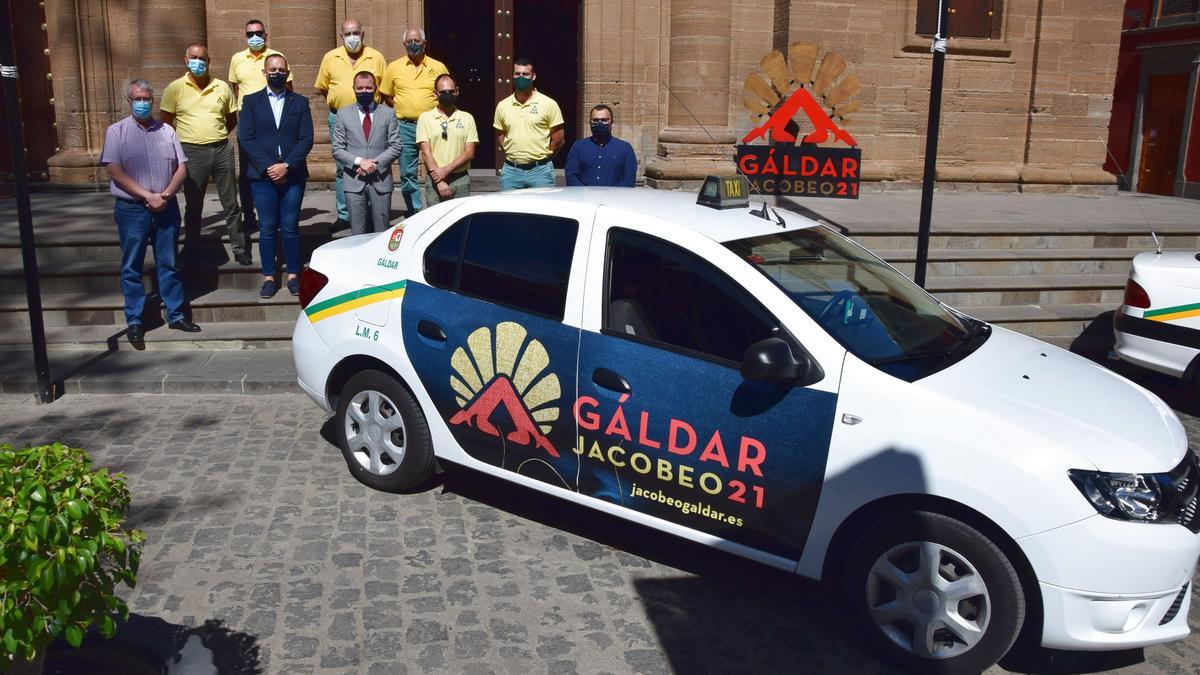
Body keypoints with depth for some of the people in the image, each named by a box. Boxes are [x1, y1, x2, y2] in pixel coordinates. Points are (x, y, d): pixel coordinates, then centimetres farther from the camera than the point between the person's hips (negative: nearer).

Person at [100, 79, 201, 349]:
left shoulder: (167, 131, 8)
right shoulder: (117, 132, -1)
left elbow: (182, 168, 5)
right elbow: (115, 172, -10)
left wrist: (165, 195, -10)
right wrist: (148, 196, -16)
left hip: (166, 207, 3)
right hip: (132, 209, -2)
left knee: (169, 264, 10)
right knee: (132, 267, 4)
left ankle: (175, 315, 19)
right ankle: (134, 322, 11)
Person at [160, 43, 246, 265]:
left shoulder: (222, 87, 5)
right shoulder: (175, 89, 0)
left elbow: (232, 119, 16)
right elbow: (166, 122, 6)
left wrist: (217, 136, 7)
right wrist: (185, 138, 2)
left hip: (221, 149, 1)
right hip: (193, 152, -1)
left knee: (231, 205, 6)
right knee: (193, 206, 7)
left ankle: (240, 249, 15)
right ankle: (191, 250, 19)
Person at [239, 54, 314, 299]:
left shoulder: (300, 102, 9)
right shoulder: (251, 101, 8)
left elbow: (306, 139, 1)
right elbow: (245, 138, 0)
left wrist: (287, 166, -11)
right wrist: (268, 167, -10)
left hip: (292, 175, 0)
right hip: (263, 175, 0)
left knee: (290, 227, 2)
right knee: (267, 228, 2)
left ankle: (293, 275, 11)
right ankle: (269, 277, 10)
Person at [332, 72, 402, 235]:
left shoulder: (388, 113, 7)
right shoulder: (343, 114, 7)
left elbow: (395, 147, 2)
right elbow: (337, 150, 3)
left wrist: (375, 163, -11)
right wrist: (359, 161, -13)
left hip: (381, 180, 0)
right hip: (354, 181, 0)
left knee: (382, 233, 3)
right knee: (357, 233, 2)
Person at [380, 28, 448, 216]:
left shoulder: (438, 67, 4)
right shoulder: (394, 67, 7)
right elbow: (386, 95, 16)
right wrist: (401, 110, 5)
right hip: (405, 126, 1)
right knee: (407, 174, 4)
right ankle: (414, 213, 13)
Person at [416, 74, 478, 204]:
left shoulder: (467, 118, 7)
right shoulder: (425, 118, 5)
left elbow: (470, 153, 0)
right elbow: (426, 152, -3)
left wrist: (446, 170, -13)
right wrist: (439, 181, -13)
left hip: (461, 180, 1)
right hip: (434, 180, -1)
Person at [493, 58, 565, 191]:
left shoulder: (549, 104, -1)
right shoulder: (502, 106, 8)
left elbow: (558, 139, 0)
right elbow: (500, 136, 16)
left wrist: (542, 156, 2)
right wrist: (512, 155, 6)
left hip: (540, 171, -3)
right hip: (511, 171, 3)